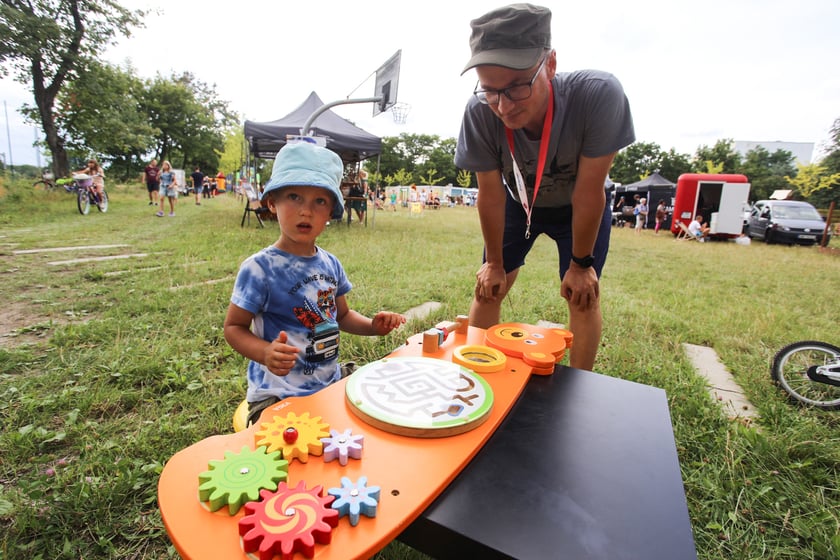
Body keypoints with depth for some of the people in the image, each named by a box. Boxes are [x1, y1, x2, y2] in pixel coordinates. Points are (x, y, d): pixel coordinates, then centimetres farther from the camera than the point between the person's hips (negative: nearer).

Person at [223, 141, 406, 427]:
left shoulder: (331, 264, 2)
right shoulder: (259, 268, -15)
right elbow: (234, 327, -9)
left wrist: (373, 326, -2)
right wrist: (265, 353, -27)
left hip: (332, 384, 6)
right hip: (277, 396, -5)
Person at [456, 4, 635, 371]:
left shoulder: (598, 96, -37)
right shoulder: (479, 113, -33)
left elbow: (589, 192, -27)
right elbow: (490, 194, -21)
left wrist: (580, 263, -16)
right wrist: (494, 262, -10)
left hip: (580, 208, -1)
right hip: (518, 203, 2)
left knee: (583, 294, -5)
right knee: (489, 287, -1)